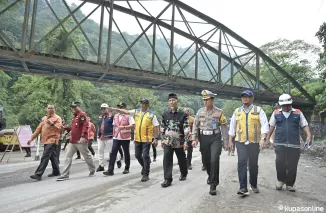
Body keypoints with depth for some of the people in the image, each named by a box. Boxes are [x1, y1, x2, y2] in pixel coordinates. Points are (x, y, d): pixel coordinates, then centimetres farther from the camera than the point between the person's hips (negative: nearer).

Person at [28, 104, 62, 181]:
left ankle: (38, 174, -11)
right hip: (46, 140, 7)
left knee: (45, 157, -11)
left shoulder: (57, 118, -4)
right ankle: (56, 172, 26)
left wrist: (52, 124, -33)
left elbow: (59, 127, -17)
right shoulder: (44, 118, 18)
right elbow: (39, 129, 19)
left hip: (52, 140, -7)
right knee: (52, 156, 15)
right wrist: (32, 138, 16)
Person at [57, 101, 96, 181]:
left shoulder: (82, 115, -11)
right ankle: (65, 175, 9)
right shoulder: (75, 116, 18)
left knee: (86, 156, 5)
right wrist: (65, 128, 10)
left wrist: (83, 136, -30)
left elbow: (86, 126, -22)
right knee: (68, 156, 5)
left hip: (80, 141, -9)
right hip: (72, 141, 9)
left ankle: (92, 171, 23)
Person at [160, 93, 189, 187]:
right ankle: (167, 179, 0)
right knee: (167, 160, -7)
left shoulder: (183, 114, -7)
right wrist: (163, 139, 12)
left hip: (179, 142, -2)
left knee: (182, 160, 15)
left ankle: (184, 174, 40)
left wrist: (186, 141, -14)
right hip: (168, 142, 2)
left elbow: (186, 129, -9)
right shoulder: (165, 114, 4)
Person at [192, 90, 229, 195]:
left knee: (214, 160, -13)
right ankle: (211, 176, 43)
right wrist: (194, 139, -2)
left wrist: (226, 140, 0)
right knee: (205, 160, 13)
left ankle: (213, 185, -1)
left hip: (215, 138, -3)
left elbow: (224, 127, 1)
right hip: (203, 138, 3)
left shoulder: (219, 112, -2)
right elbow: (195, 126, 5)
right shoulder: (200, 111, 4)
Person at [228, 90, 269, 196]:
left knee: (253, 164, 9)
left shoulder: (258, 110, 3)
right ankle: (243, 188, -8)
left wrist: (263, 138, -20)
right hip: (240, 142, 1)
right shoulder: (237, 111, 10)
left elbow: (264, 125, -7)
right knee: (242, 163, -10)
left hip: (254, 142, -1)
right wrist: (230, 141, 13)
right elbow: (232, 126, 14)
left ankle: (253, 185, 29)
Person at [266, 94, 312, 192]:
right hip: (280, 144, -1)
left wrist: (309, 135, -10)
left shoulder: (298, 113, 9)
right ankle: (280, 180, 14)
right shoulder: (276, 113, 9)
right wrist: (267, 139, 12)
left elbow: (305, 125, 7)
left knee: (292, 165, 3)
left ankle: (290, 184, 23)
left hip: (294, 144, 1)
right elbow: (272, 126, 13)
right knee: (280, 162, -12)